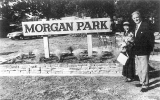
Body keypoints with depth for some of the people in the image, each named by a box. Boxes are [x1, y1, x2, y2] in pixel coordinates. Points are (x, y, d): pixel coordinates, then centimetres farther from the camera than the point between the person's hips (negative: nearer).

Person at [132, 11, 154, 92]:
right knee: (139, 69, 19)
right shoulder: (135, 27, 12)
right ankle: (142, 82, 34)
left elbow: (151, 38, -13)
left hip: (143, 52, -8)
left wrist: (150, 49, -11)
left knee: (144, 69, -2)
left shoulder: (145, 26, -13)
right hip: (137, 52, 9)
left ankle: (145, 85, 8)